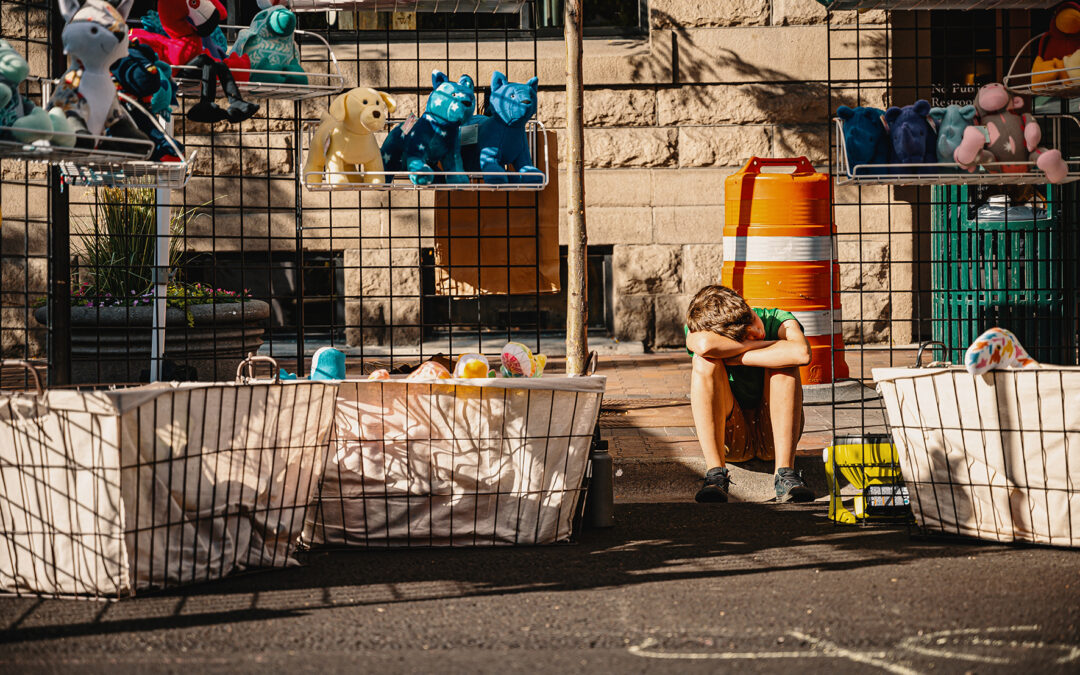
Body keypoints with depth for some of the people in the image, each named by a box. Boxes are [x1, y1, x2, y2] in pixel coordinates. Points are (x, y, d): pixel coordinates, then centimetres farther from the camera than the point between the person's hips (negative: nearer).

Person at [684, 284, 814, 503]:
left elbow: (802, 353, -40)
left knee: (783, 361, -26)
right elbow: (705, 344, -43)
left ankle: (785, 473, -33)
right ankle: (715, 473, -34)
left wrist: (737, 358, -32)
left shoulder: (778, 321, -16)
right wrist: (765, 344, -28)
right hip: (728, 436, 0)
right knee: (705, 360, -26)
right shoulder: (698, 328, -15)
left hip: (773, 433, 0)